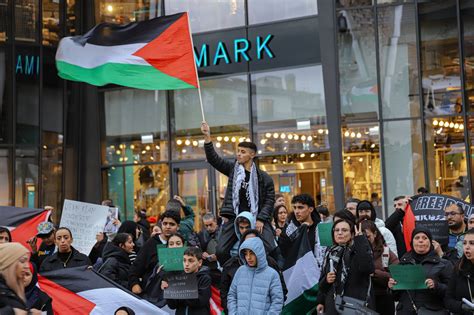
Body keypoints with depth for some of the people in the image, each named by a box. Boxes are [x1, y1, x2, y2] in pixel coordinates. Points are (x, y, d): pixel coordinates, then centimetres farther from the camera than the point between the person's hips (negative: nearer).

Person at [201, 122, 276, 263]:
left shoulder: (264, 177, 3)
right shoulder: (233, 168, 10)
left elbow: (270, 200, 1)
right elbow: (213, 159, 1)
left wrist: (261, 219, -11)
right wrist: (207, 137, -11)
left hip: (257, 219, -2)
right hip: (235, 218, 2)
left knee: (272, 250, -17)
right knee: (221, 251, -8)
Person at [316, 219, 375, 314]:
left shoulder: (360, 250, -2)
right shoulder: (330, 252, 13)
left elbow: (368, 268, -25)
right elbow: (322, 281, 21)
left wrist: (360, 240, -22)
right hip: (333, 306, 4)